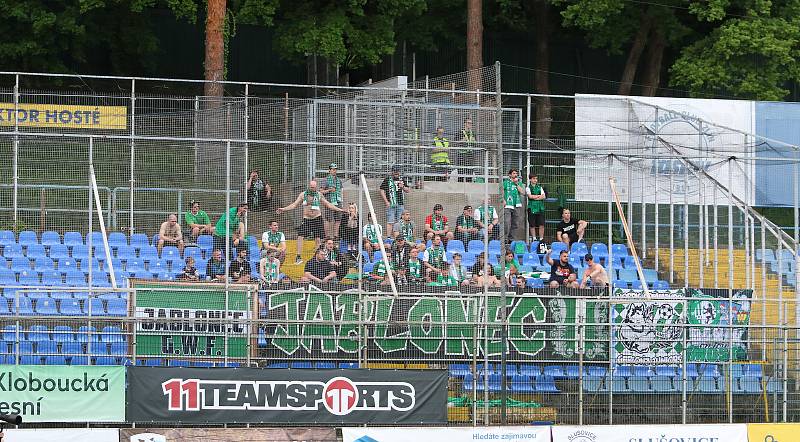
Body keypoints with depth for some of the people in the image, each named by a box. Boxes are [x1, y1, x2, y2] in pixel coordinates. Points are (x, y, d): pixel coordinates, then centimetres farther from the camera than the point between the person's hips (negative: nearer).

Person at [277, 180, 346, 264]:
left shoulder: (319, 195, 6)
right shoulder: (303, 194, 5)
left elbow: (328, 205, 12)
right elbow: (294, 204, 6)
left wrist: (339, 209, 8)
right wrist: (283, 209, -3)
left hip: (317, 218, 0)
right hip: (306, 219, 0)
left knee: (318, 239, -1)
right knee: (300, 236, -13)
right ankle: (298, 257, -9)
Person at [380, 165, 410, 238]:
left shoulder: (402, 180, 14)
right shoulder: (387, 179, 0)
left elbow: (408, 190, 19)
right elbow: (382, 191, -1)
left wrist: (403, 187, -4)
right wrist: (386, 202, -10)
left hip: (400, 204, 5)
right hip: (391, 204, -5)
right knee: (390, 222, -10)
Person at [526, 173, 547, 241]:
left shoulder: (540, 187, 14)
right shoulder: (528, 188, 5)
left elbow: (543, 196, 1)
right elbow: (530, 196, -12)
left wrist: (535, 197, -10)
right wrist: (539, 196, -3)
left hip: (540, 208, 2)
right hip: (532, 208, -2)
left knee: (541, 225, -4)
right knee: (532, 225, 1)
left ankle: (541, 238, 1)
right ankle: (534, 238, 9)